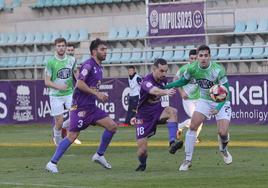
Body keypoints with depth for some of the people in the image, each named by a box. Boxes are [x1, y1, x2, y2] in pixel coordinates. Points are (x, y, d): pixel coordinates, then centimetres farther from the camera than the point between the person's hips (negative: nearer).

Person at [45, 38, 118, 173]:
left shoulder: (99, 67, 17)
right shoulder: (88, 65, -12)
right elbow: (80, 83, -21)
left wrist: (100, 96, 13)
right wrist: (97, 93, -20)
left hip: (91, 106, 9)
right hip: (81, 106, -9)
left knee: (112, 126, 1)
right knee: (72, 135, -11)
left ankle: (99, 155, 13)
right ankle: (52, 163, -5)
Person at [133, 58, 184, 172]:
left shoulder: (163, 80, -2)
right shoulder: (147, 81, -24)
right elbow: (154, 91, -49)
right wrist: (166, 92, -67)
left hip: (157, 110, 5)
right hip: (144, 116, -5)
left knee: (172, 111, -30)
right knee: (142, 149, -8)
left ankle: (172, 143, -38)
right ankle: (142, 164, 27)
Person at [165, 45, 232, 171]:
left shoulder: (218, 70, -28)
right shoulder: (192, 68, -14)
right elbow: (183, 81, 7)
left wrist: (218, 108, -35)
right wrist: (165, 87, -1)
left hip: (221, 102, -4)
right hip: (205, 100, 4)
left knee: (223, 133, -14)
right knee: (192, 127, -11)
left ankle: (223, 149, 24)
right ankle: (188, 160, 0)